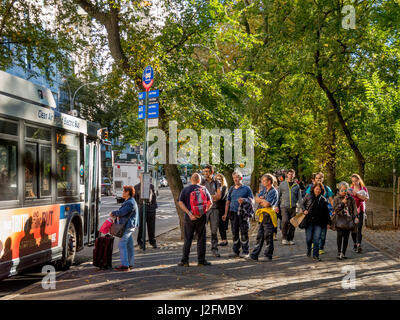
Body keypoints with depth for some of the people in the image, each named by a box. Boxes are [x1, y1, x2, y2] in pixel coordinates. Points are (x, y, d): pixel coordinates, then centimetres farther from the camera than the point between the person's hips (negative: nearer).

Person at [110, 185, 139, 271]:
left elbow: (121, 212, -23)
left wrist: (113, 213, -5)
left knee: (122, 245, -10)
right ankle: (130, 264, 18)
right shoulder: (129, 201, 16)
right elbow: (122, 211, 22)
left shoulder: (130, 203, -19)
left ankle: (125, 265, -9)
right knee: (129, 245, 13)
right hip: (129, 226, 11)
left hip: (128, 226, -11)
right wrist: (116, 214, 4)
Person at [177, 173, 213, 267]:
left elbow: (180, 202, -9)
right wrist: (204, 210, 1)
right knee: (201, 239, 8)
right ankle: (201, 260, 10)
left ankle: (185, 260, 7)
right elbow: (210, 202, 2)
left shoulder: (185, 189, 2)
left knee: (187, 239, 6)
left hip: (189, 217, 0)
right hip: (201, 217, 0)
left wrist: (189, 213, -12)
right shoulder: (203, 189, 3)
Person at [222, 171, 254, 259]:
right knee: (235, 233, 8)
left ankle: (245, 252, 5)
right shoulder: (231, 189, 14)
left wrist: (244, 200, -17)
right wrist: (225, 214, 10)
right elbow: (228, 201, 16)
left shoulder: (246, 188, 3)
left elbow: (252, 200, 2)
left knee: (244, 234, -3)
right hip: (233, 213, 4)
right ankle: (236, 251, 16)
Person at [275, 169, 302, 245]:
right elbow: (279, 195, 10)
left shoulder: (296, 185, 13)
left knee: (292, 223, 2)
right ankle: (284, 238, -5)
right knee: (285, 221, -18)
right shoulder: (282, 184, 10)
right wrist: (277, 206, 3)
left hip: (293, 207, 2)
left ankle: (291, 239, 15)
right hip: (284, 206, -2)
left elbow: (299, 197, 11)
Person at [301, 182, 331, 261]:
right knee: (309, 238, 4)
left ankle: (315, 255, 5)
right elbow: (302, 204, 13)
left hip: (318, 222, 0)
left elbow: (326, 211, 11)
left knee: (316, 239, -5)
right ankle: (308, 249, 34)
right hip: (309, 221, 0)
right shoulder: (308, 196, 3)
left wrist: (328, 222, 11)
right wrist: (304, 210, -6)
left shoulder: (323, 199, 5)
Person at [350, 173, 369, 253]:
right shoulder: (350, 189, 9)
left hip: (360, 210, -2)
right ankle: (355, 244, 18)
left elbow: (367, 198, -8)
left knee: (359, 228, -13)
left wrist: (357, 194, -16)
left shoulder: (364, 189, 6)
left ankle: (359, 245, -19)